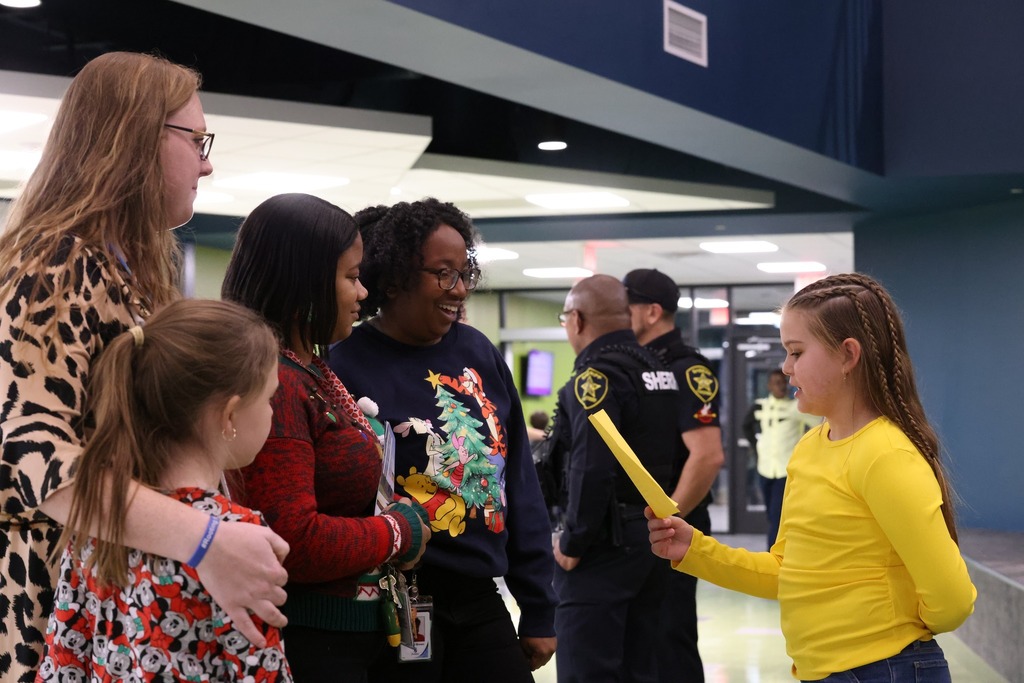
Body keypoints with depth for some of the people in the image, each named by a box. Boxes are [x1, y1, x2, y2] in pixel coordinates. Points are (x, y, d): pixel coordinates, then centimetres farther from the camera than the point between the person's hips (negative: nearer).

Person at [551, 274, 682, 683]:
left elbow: (591, 468, -23)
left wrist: (572, 542, -14)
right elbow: (673, 453, 13)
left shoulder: (596, 375, -14)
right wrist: (657, 515, 16)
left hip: (606, 542, -9)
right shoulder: (660, 372, 13)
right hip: (652, 537, 9)